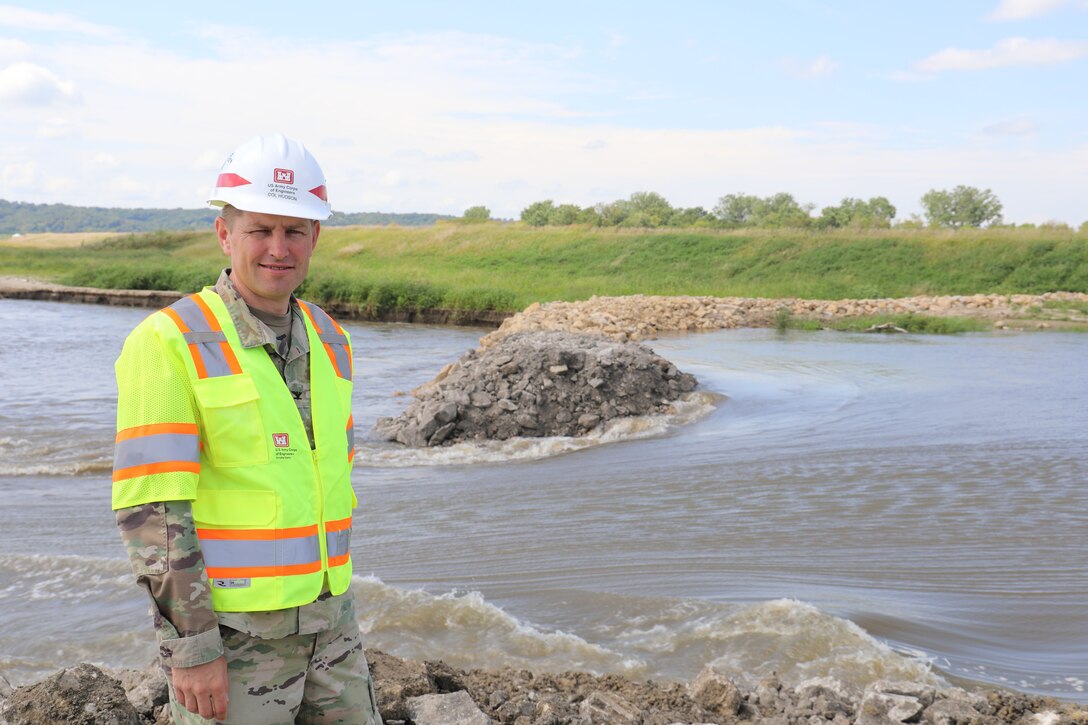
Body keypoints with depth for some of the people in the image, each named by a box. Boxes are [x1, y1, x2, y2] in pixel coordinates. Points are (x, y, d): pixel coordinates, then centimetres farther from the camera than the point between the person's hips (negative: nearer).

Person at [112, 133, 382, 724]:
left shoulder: (328, 342, 7)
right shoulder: (169, 343, -15)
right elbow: (151, 512, -18)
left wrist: (336, 603, 17)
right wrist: (191, 648, -19)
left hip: (326, 624, 7)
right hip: (228, 631, -6)